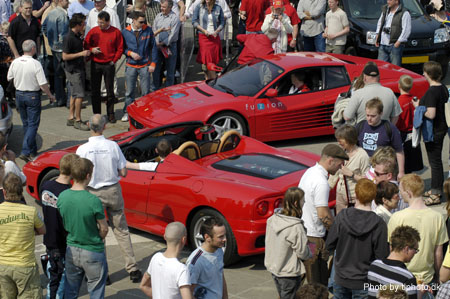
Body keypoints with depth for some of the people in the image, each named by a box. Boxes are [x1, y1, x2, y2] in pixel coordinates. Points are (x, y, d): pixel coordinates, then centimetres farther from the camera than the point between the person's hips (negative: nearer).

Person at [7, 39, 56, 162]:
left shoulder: (15, 62, -4)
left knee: (26, 123, 18)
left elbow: (9, 78, 10)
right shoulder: (35, 64, -19)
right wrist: (50, 95, -3)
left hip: (19, 94, 6)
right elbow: (43, 84, -19)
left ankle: (33, 150, 27)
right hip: (33, 96, -5)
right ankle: (25, 152, -10)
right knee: (33, 124, 0)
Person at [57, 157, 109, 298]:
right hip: (93, 253, -5)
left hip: (71, 250, 5)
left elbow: (63, 223, 5)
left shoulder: (62, 196, -8)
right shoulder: (93, 201, -23)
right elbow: (104, 229, -12)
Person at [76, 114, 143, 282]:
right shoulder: (113, 146, -9)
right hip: (113, 191, 2)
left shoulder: (82, 150, -15)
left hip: (94, 194, -2)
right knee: (121, 230, 13)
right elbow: (123, 173, -4)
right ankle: (133, 269, 12)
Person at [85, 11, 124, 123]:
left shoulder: (116, 32, -3)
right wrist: (91, 50, -11)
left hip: (109, 65, -2)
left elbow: (120, 48, 3)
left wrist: (113, 61, -4)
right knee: (95, 90, 5)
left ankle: (110, 114, 16)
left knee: (110, 90, 5)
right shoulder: (93, 31, 1)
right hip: (95, 64, 2)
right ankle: (96, 114, 14)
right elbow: (86, 45, 10)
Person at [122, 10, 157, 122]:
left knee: (146, 92, 2)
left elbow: (153, 47, 2)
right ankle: (127, 112, 18)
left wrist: (153, 63, -1)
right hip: (131, 66, 0)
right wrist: (130, 53, -13)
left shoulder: (148, 30, -3)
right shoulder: (125, 32, -3)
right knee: (129, 92, 6)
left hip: (145, 65, 0)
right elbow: (122, 48, 6)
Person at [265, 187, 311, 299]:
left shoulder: (272, 219, -4)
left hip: (273, 268, 7)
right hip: (289, 273, -7)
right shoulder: (296, 227, -25)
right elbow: (302, 253, -18)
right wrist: (310, 254, 5)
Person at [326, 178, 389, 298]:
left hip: (341, 279, 2)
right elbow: (382, 256, -14)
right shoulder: (379, 224, -18)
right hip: (363, 283, -2)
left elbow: (329, 246, -4)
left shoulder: (342, 216, -12)